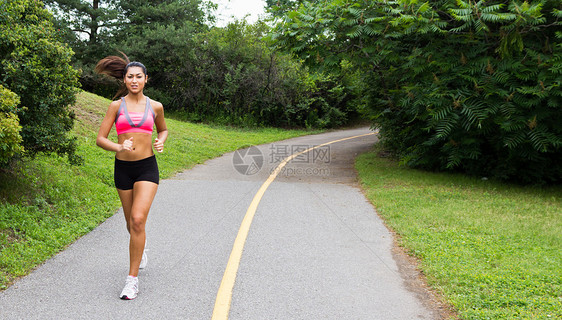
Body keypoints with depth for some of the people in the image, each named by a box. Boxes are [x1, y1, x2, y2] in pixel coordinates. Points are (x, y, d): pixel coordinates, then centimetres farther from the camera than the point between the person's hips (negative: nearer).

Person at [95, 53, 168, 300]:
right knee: (131, 222, 16)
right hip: (123, 168, 2)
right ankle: (140, 248, 51)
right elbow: (100, 139, -2)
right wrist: (119, 147, -21)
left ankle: (133, 279, -9)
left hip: (147, 168, -1)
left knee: (138, 220, -17)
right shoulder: (116, 106, 0)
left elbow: (163, 129, 21)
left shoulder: (155, 106, 3)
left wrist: (161, 142, -1)